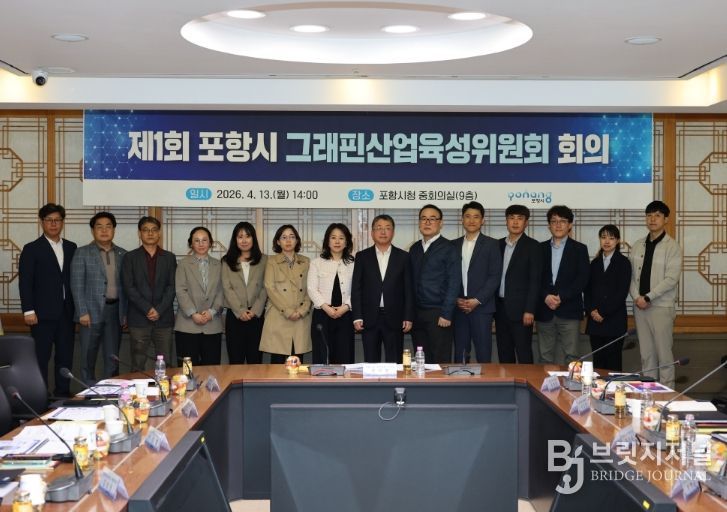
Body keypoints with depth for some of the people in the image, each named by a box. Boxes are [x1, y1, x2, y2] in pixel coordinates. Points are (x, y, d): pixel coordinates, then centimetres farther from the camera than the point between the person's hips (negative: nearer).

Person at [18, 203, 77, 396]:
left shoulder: (71, 248, 12)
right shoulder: (32, 249, 0)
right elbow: (25, 282, -4)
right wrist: (28, 311, -11)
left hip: (66, 312, 4)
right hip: (43, 313, -4)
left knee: (66, 356, 6)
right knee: (41, 357, -2)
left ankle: (63, 393, 15)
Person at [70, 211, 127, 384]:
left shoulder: (122, 255, 11)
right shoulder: (82, 253, 1)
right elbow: (77, 285, -5)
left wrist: (125, 312, 4)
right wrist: (83, 312, -12)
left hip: (115, 310, 3)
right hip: (92, 311, -3)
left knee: (112, 358, 5)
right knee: (88, 357, 3)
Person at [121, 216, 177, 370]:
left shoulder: (169, 257, 11)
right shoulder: (130, 257, 7)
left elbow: (172, 287, 3)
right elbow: (129, 287, -2)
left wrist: (159, 310, -9)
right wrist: (148, 309, -11)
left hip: (164, 318, 1)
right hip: (138, 319, -1)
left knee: (166, 364, -1)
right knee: (138, 366, -1)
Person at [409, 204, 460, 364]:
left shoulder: (448, 249, -4)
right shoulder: (414, 249, 14)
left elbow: (453, 283, -9)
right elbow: (411, 282, 13)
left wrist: (446, 314, -14)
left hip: (438, 314, -5)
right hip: (417, 313, 5)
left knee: (440, 362, -4)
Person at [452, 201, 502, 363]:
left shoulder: (491, 244, 2)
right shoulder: (454, 245, 12)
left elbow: (495, 277, -4)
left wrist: (477, 300, -11)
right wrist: (456, 299, -4)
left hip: (481, 307, -3)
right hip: (459, 307, 3)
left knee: (483, 353, -3)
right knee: (459, 353, 6)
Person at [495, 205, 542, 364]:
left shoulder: (532, 246, -4)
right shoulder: (499, 245, 12)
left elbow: (535, 280, -8)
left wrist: (529, 310, -15)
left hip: (520, 309, -5)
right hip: (501, 307, 5)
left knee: (523, 354, -4)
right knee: (504, 354, 9)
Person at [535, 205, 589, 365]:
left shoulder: (579, 249, 6)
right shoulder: (540, 248, 12)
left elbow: (582, 279, -4)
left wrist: (561, 297, -13)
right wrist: (546, 296, -12)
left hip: (569, 311, -2)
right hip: (544, 311, 2)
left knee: (569, 357, -5)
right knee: (546, 358, 4)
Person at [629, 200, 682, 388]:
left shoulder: (672, 246, -7)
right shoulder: (638, 245, 9)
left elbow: (671, 279, -14)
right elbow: (632, 275, 9)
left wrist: (648, 298, -15)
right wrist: (636, 297, -7)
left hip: (661, 307, -5)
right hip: (640, 306, 5)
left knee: (663, 351, -1)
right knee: (646, 352, 10)